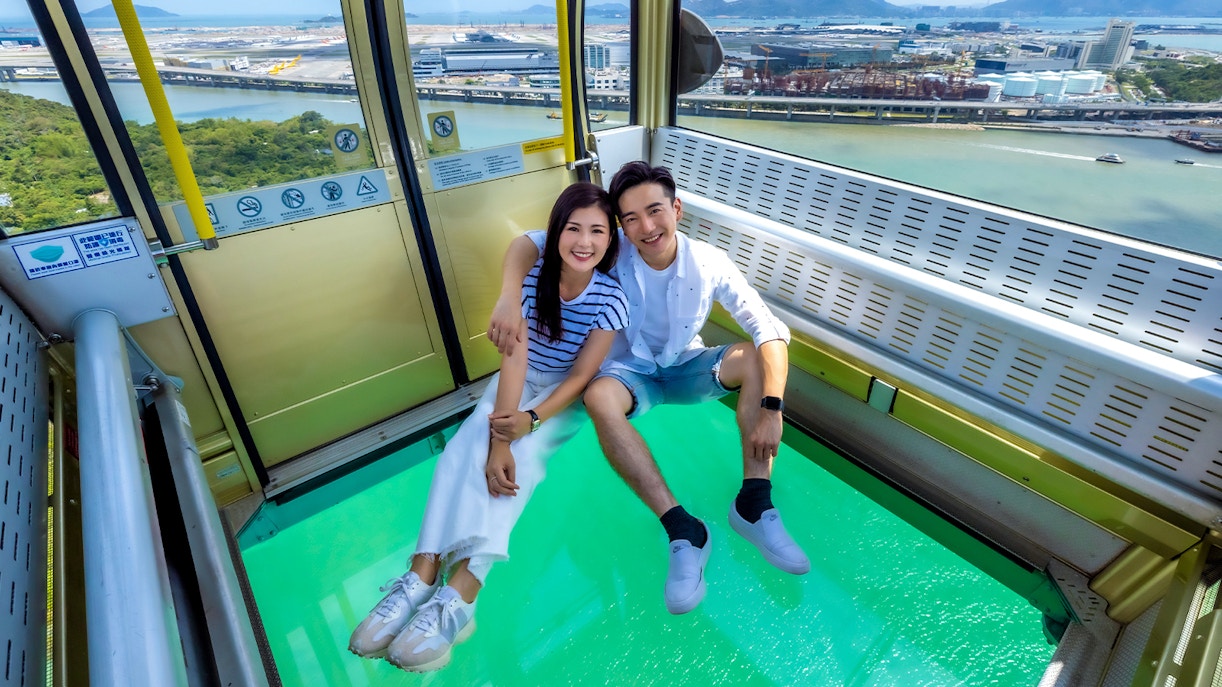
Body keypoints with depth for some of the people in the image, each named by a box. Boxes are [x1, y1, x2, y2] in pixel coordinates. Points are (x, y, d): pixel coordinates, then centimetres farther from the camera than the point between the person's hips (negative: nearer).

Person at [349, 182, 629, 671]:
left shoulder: (611, 298, -18)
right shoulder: (530, 279, -15)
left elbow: (581, 375, -18)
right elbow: (514, 358, -23)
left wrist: (528, 422, -31)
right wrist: (498, 439, -34)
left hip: (567, 394, -2)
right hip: (519, 380, 3)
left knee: (522, 453, -29)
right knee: (467, 445, -24)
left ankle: (459, 594, -35)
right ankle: (422, 577, -28)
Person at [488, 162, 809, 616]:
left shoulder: (709, 263, -18)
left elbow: (770, 329, -22)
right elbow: (527, 243, -20)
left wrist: (771, 409, -35)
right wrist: (508, 299, -41)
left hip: (688, 369, 1)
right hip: (631, 372, -1)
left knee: (758, 359, -25)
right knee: (599, 397, -35)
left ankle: (753, 505, -23)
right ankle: (683, 531, -34)